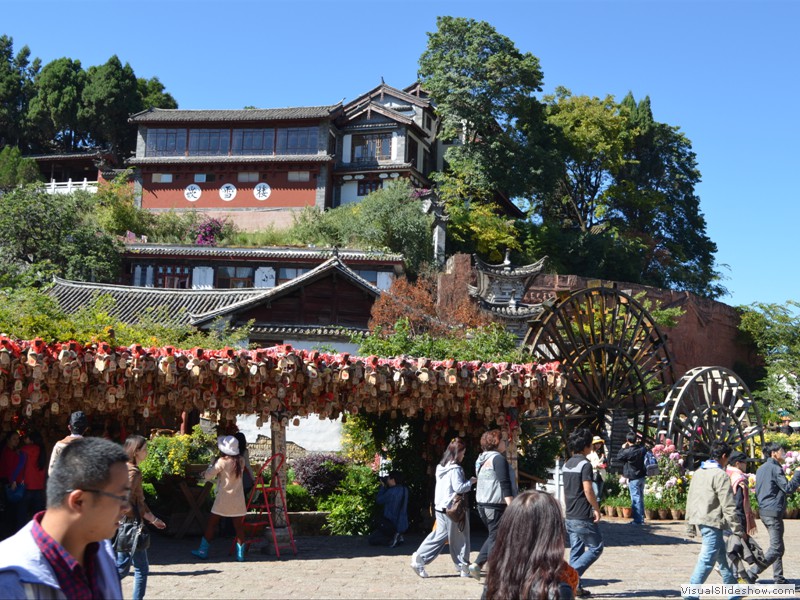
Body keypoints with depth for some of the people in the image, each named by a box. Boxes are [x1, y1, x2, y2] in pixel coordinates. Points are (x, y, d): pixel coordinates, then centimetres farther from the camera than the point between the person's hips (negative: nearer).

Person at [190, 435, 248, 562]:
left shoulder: (222, 461, -12)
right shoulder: (241, 461, 1)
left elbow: (207, 476, -10)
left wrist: (212, 463, 5)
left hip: (223, 498, -3)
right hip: (238, 499, 3)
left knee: (211, 524, 10)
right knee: (239, 527, 6)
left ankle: (203, 551, 17)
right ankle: (240, 554, 4)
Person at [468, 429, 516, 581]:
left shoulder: (482, 459, 15)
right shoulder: (498, 458, -13)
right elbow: (504, 484, -21)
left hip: (483, 504, 9)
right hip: (497, 506, -9)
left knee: (493, 536, 20)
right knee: (496, 538, -2)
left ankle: (477, 565, 13)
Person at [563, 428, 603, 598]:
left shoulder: (567, 464, 12)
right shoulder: (585, 464, -14)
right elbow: (587, 490, -20)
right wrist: (597, 509, -10)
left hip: (570, 516, 8)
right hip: (583, 517, -8)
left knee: (576, 550, 13)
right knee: (595, 548, 2)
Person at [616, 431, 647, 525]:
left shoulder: (628, 451, -19)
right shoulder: (642, 449, 0)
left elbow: (619, 457, -3)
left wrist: (623, 448, 7)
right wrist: (639, 443, 22)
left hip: (633, 478, -7)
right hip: (642, 476, 7)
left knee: (635, 498, -4)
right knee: (641, 498, 15)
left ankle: (637, 520, -4)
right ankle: (641, 518, 21)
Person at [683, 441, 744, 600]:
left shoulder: (698, 472, 12)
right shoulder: (721, 475, -14)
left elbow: (690, 499, 17)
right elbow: (728, 506, -16)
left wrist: (690, 522, 23)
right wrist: (738, 529, -10)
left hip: (699, 520, 9)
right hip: (712, 522, -9)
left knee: (722, 555, 19)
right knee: (707, 559, -5)